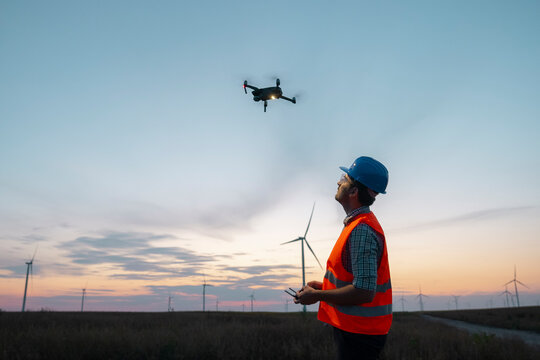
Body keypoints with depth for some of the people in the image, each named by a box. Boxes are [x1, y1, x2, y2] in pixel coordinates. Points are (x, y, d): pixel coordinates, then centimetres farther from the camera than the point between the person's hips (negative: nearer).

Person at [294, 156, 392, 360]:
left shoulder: (362, 230, -23)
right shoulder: (359, 224, 11)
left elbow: (364, 292, -28)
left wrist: (317, 295, -17)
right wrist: (323, 286, 11)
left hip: (358, 335, -10)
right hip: (355, 328, 10)